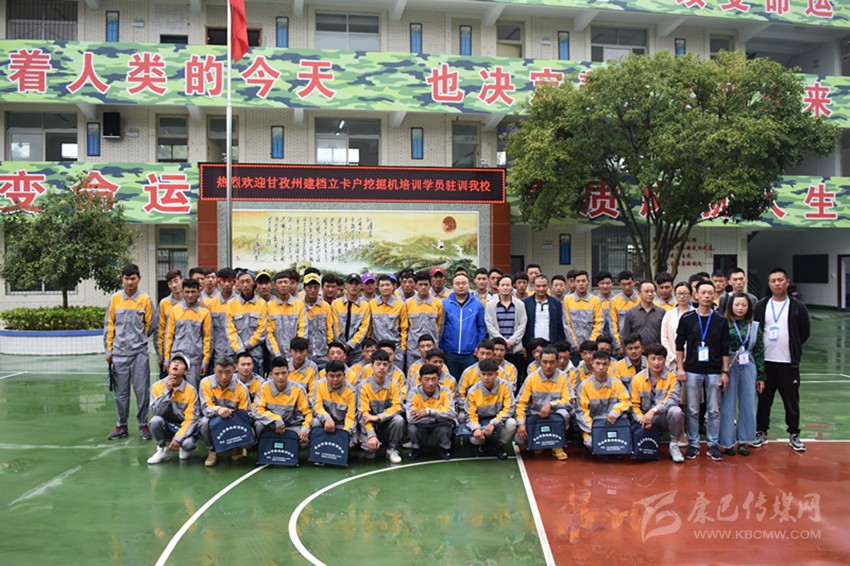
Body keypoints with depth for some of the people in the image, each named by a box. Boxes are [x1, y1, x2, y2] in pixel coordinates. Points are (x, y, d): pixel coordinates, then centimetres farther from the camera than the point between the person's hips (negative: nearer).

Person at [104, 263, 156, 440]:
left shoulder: (145, 299, 0)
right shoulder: (115, 299, 5)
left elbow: (150, 325, 6)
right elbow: (109, 325, 8)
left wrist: (138, 338, 8)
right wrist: (109, 349, 5)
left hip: (139, 352, -1)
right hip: (119, 353, 2)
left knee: (142, 390, -1)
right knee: (121, 391, 7)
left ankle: (143, 425, 10)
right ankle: (121, 426, 17)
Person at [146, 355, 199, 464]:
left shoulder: (190, 390, -12)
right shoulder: (157, 386, -8)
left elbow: (190, 419, -14)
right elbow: (156, 412, -19)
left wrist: (178, 438, -25)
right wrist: (167, 391, -25)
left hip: (183, 426, -1)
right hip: (166, 426, 2)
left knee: (188, 443, -32)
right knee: (155, 420, -31)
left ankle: (184, 449, 8)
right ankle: (162, 450, -4)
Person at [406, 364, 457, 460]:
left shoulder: (445, 391, -12)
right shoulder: (413, 393, -16)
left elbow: (451, 413, -27)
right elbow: (411, 418, -30)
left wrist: (428, 411, -32)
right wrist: (438, 416, -25)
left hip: (440, 428, 0)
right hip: (421, 430, 0)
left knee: (445, 425, -32)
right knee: (412, 427, -31)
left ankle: (445, 448, 2)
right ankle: (416, 448, 4)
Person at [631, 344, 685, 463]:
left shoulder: (672, 377, -5)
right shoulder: (637, 379, 1)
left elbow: (673, 399, -20)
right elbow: (635, 405, 1)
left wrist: (653, 411, -32)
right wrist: (642, 420, -18)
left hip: (666, 418, -2)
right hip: (647, 422, 2)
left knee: (675, 411, -33)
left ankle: (674, 445, -10)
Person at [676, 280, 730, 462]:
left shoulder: (721, 321, 4)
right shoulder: (687, 319, 2)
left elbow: (725, 349, 6)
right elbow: (679, 345, 4)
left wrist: (725, 372, 1)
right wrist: (680, 368, -2)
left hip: (714, 372, 1)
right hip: (692, 371, -1)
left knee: (714, 411, 5)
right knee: (693, 411, 4)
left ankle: (712, 445, 15)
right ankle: (693, 445, 14)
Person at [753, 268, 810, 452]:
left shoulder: (797, 307, 0)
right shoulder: (761, 306, 4)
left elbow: (805, 332, 7)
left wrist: (793, 348, 6)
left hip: (789, 362, -1)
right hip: (765, 361, 1)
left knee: (792, 400, 5)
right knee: (764, 399, 8)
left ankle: (794, 435, 17)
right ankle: (761, 432, 19)